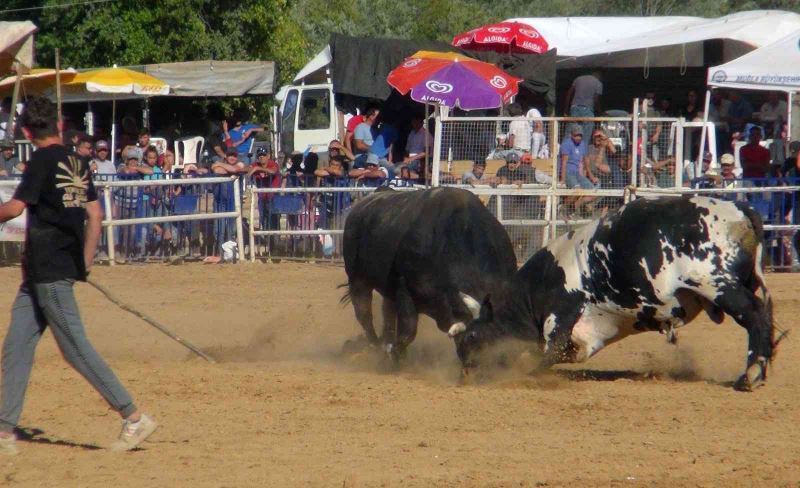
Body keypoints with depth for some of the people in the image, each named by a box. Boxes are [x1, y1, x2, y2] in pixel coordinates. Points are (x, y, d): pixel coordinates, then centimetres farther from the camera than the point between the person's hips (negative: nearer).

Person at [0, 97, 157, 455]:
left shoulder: (43, 162, -12)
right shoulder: (78, 164, 11)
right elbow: (94, 215, 13)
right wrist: (84, 263, 17)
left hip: (50, 273, -9)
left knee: (76, 349, -7)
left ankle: (134, 418, -8)